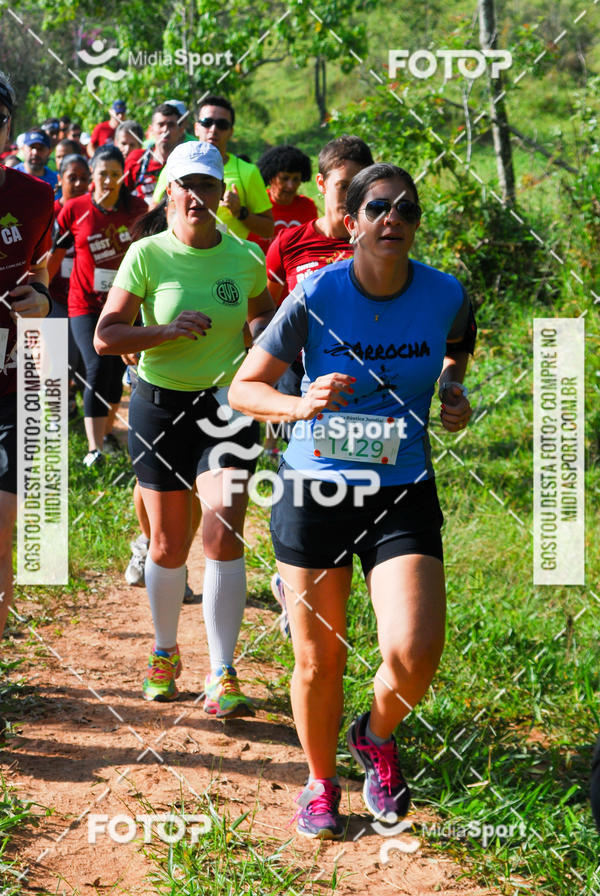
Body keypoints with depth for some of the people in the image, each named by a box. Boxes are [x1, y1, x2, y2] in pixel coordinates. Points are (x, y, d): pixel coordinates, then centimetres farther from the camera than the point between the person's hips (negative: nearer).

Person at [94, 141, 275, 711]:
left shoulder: (244, 258, 1)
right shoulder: (148, 256, -6)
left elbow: (262, 312, 21)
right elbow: (105, 337, -9)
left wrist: (259, 333, -1)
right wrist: (168, 330, -21)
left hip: (227, 405, 1)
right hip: (160, 406, -1)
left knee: (223, 535, -12)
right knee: (169, 544, 8)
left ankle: (222, 675, -5)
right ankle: (165, 653, 32)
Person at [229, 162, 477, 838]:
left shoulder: (444, 295, -5)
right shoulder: (316, 295, -11)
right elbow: (243, 387, -6)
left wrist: (452, 387, 2)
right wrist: (299, 405, -25)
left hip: (402, 493, 1)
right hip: (313, 491, -1)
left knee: (414, 656, -15)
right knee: (318, 661, 8)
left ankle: (377, 735, 20)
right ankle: (320, 783, 35)